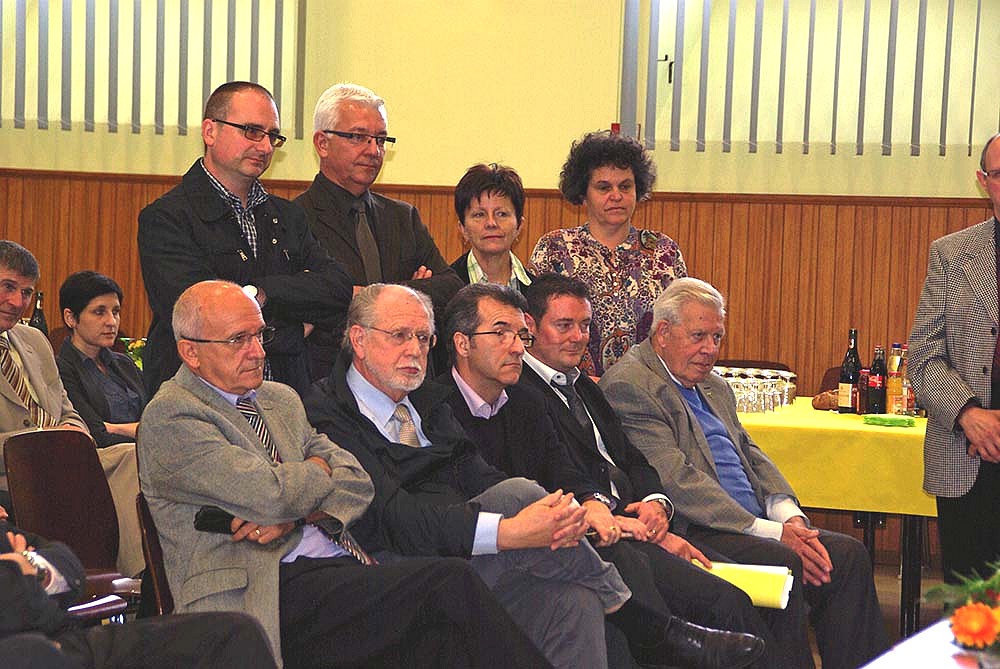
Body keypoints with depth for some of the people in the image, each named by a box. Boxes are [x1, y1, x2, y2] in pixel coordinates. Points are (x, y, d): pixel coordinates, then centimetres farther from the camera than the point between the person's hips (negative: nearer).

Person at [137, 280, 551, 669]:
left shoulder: (281, 399, 23)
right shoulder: (168, 417, -2)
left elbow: (357, 482, 14)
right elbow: (272, 494, -14)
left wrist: (294, 514, -6)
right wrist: (319, 469, 8)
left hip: (337, 566, 7)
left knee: (443, 630, -25)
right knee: (450, 582, -24)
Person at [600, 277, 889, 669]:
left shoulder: (715, 387, 23)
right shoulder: (628, 384, -9)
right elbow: (678, 481, -16)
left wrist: (790, 517, -1)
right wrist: (769, 531, -19)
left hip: (754, 525, 9)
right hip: (689, 533, -9)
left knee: (847, 555, -9)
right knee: (783, 563, -30)